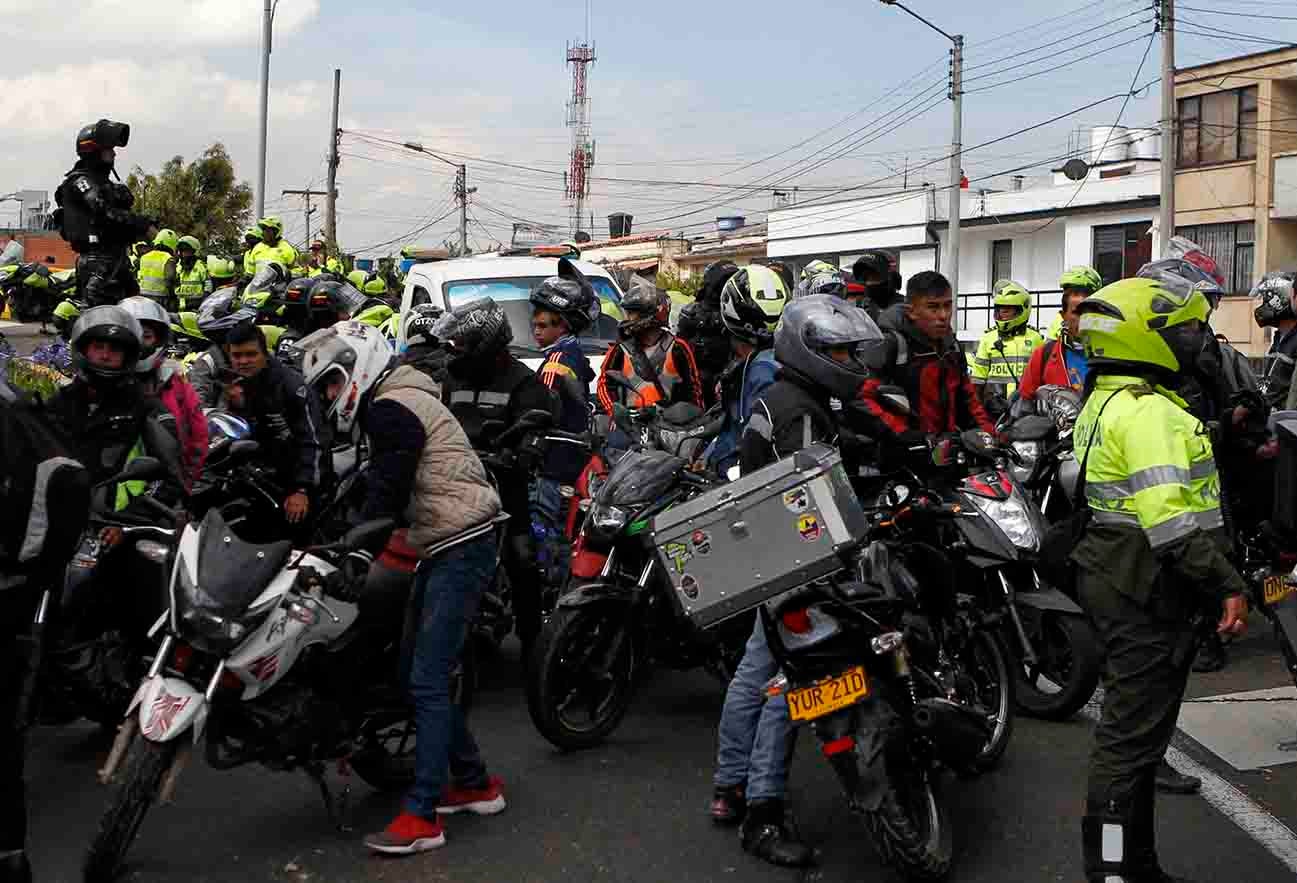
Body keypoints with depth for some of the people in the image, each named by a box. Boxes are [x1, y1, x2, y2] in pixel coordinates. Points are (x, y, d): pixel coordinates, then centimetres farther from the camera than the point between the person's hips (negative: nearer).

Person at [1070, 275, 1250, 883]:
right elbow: (1171, 519, -27)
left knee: (1133, 727, 18)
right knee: (1133, 734, -4)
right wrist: (1227, 586, -23)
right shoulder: (1149, 412, -20)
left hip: (1119, 576, 11)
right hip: (1148, 587, -11)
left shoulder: (1105, 401, 14)